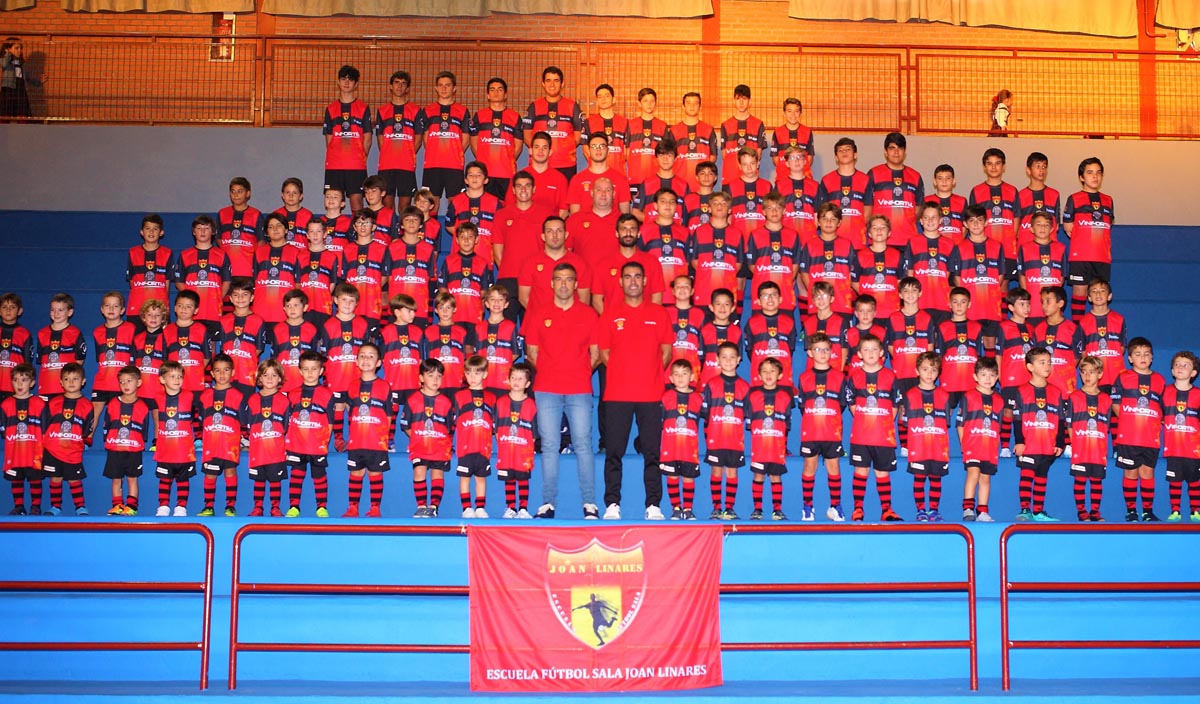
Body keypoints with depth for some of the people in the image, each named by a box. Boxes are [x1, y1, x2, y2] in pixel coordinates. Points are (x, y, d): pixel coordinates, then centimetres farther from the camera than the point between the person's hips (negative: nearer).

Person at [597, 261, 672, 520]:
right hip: (617, 394, 0)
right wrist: (622, 374, 3)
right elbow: (603, 352, 10)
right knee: (614, 452, 0)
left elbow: (666, 351, 11)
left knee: (652, 452, 1)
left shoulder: (658, 314, 8)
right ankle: (612, 505, 4)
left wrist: (651, 375, 3)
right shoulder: (610, 314, 7)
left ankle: (653, 506, 4)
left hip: (650, 394, 0)